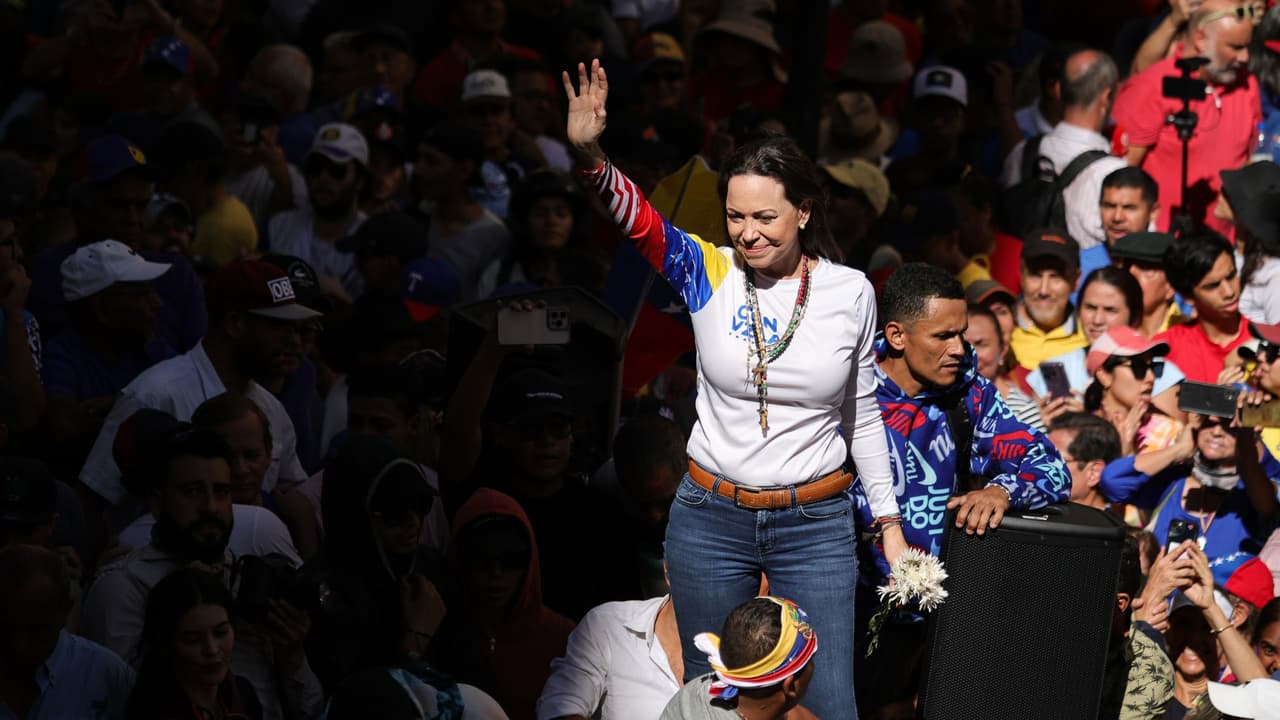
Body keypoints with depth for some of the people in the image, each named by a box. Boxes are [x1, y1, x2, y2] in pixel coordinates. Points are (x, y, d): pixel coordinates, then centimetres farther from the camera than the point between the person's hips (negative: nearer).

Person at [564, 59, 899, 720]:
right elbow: (636, 218, -21)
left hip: (815, 524, 0)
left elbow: (862, 416, 8)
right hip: (711, 518, 0)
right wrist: (588, 154, -40)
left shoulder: (850, 292, -2)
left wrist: (890, 523, 9)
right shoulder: (709, 274, -4)